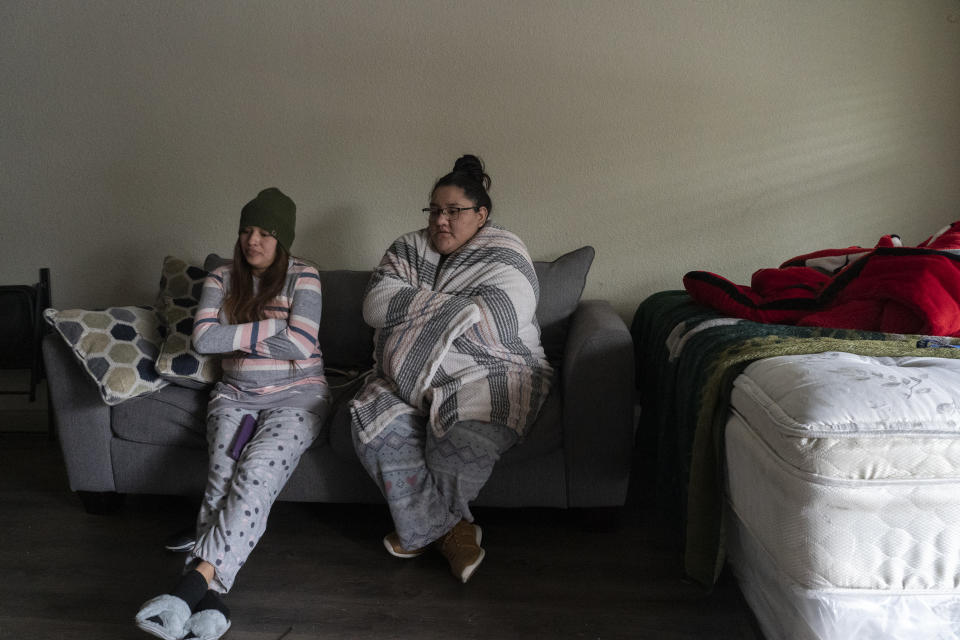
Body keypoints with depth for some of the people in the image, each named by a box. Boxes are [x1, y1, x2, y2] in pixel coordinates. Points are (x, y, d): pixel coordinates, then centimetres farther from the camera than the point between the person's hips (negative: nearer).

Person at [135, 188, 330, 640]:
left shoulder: (302, 277, -3)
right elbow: (202, 339, -8)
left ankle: (195, 581, -43)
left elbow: (301, 344, -17)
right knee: (223, 476, -26)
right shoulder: (221, 279, 7)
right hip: (235, 395, 3)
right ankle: (212, 599, -40)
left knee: (256, 473, -31)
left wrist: (235, 337, -8)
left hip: (296, 395, -3)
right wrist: (272, 326, -11)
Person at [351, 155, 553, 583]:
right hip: (408, 380, 4)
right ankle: (451, 529, -15)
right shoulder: (408, 250, 13)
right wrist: (449, 304, -11)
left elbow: (493, 326, -19)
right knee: (379, 427, -26)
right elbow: (376, 306, -3)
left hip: (487, 376, -4)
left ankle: (424, 528, -5)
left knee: (462, 436, -34)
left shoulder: (504, 256, -2)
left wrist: (419, 306, -8)